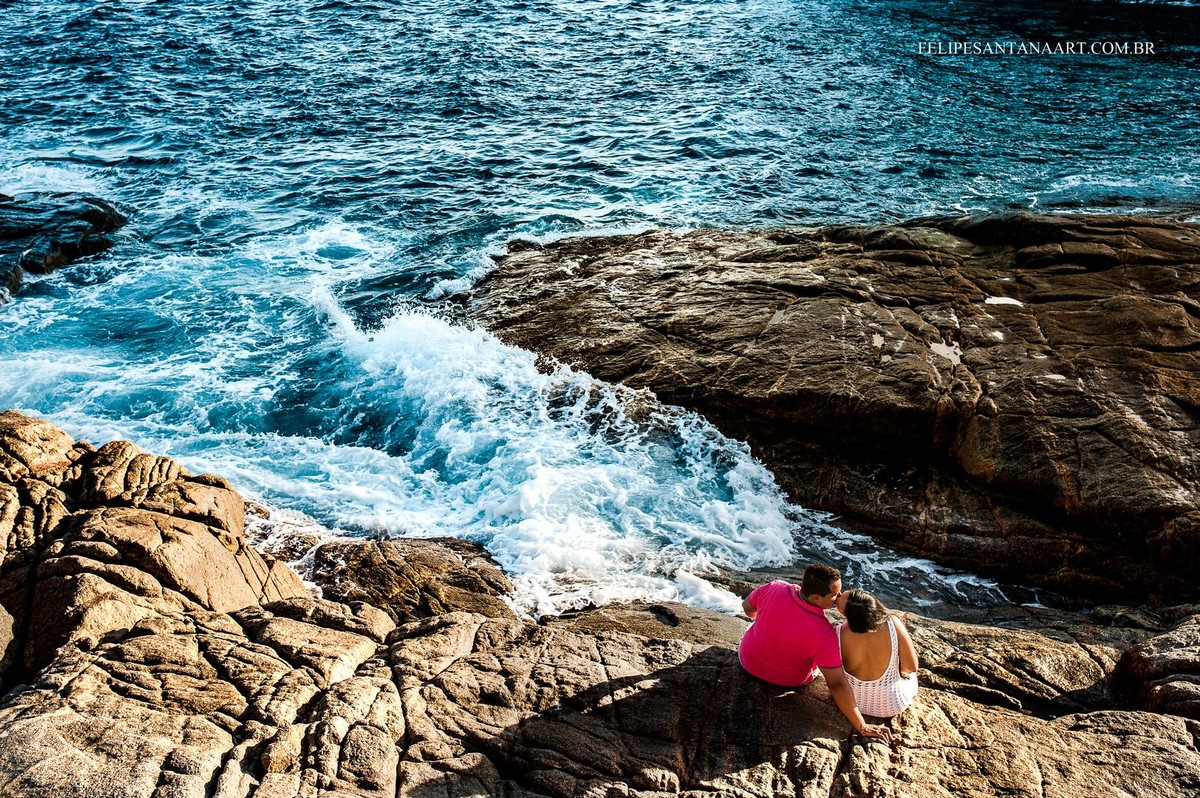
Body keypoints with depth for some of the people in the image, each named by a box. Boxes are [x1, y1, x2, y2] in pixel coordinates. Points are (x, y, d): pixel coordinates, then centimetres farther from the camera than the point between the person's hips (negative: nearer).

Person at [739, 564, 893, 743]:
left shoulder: (773, 588, -27)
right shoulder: (823, 633, -36)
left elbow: (747, 608, -6)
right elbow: (837, 684, -32)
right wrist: (862, 727, -24)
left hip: (748, 661, 2)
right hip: (789, 681, -2)